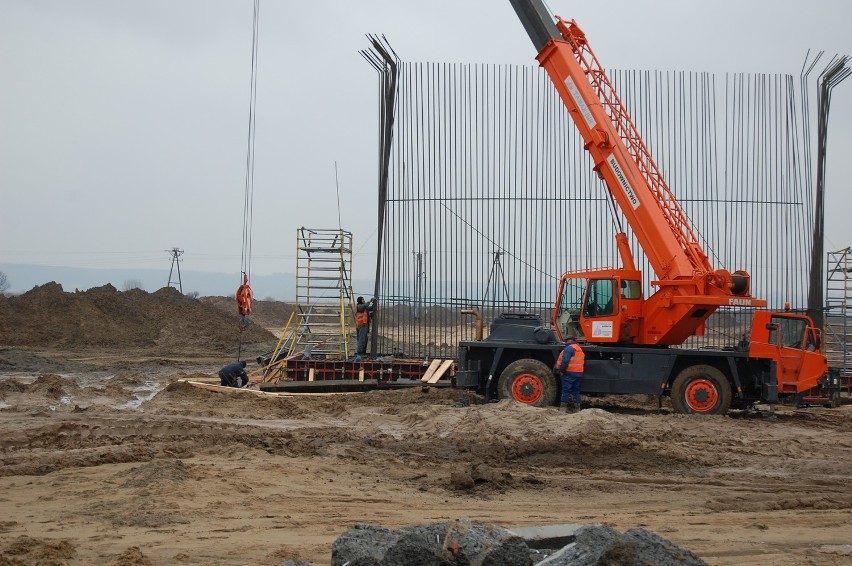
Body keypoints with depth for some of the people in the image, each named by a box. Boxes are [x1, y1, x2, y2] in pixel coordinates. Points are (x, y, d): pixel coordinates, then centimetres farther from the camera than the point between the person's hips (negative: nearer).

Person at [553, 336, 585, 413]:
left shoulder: (569, 348, -11)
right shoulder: (580, 349, 17)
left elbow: (565, 361, -20)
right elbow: (583, 362, 20)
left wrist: (561, 371, -14)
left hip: (570, 373, -8)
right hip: (579, 374, 8)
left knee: (566, 390, -5)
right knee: (576, 390, 12)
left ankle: (563, 407, -7)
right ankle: (576, 407, 12)